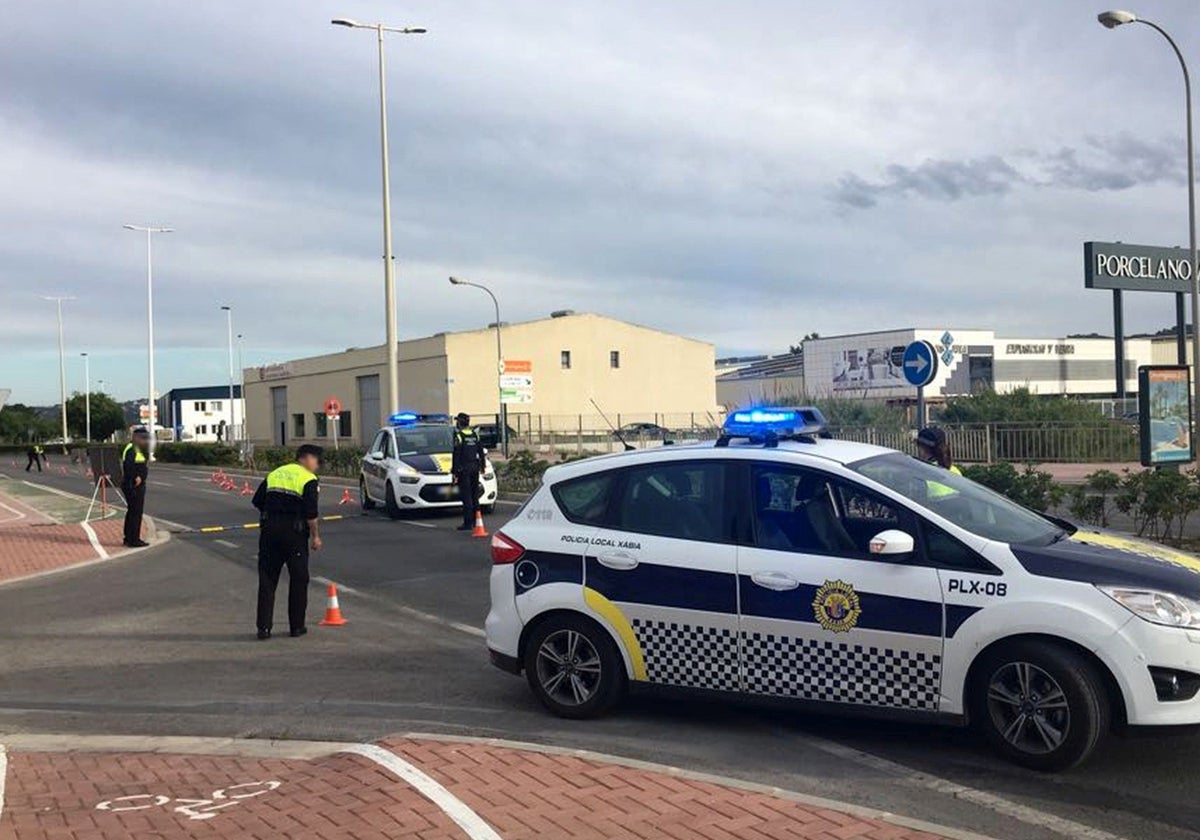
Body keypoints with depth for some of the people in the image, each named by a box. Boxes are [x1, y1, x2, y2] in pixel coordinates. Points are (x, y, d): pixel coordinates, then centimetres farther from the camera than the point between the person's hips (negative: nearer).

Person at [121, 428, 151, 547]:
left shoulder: (139, 449, 17)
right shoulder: (131, 450, -17)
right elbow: (128, 466, -30)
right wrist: (135, 477, -23)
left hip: (139, 485, 11)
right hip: (133, 485, -11)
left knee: (132, 511, 17)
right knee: (136, 512, -8)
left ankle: (129, 538, 27)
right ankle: (134, 540, -4)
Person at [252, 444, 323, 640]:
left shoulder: (274, 474, 16)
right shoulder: (309, 479, -3)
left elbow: (257, 501, 14)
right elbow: (310, 513, -11)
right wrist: (315, 536, -3)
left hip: (269, 529, 5)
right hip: (294, 532, -5)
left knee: (267, 580, 9)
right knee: (299, 579, 8)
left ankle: (264, 627, 7)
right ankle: (297, 626, 11)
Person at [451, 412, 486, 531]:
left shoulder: (459, 436, -12)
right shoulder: (475, 434, 9)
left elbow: (456, 455, -14)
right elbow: (481, 453, 13)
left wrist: (454, 472, -12)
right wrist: (482, 468, 20)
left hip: (464, 469, -7)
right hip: (475, 468, 7)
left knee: (466, 496, -6)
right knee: (474, 495, 14)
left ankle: (467, 523, -7)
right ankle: (475, 521, 19)